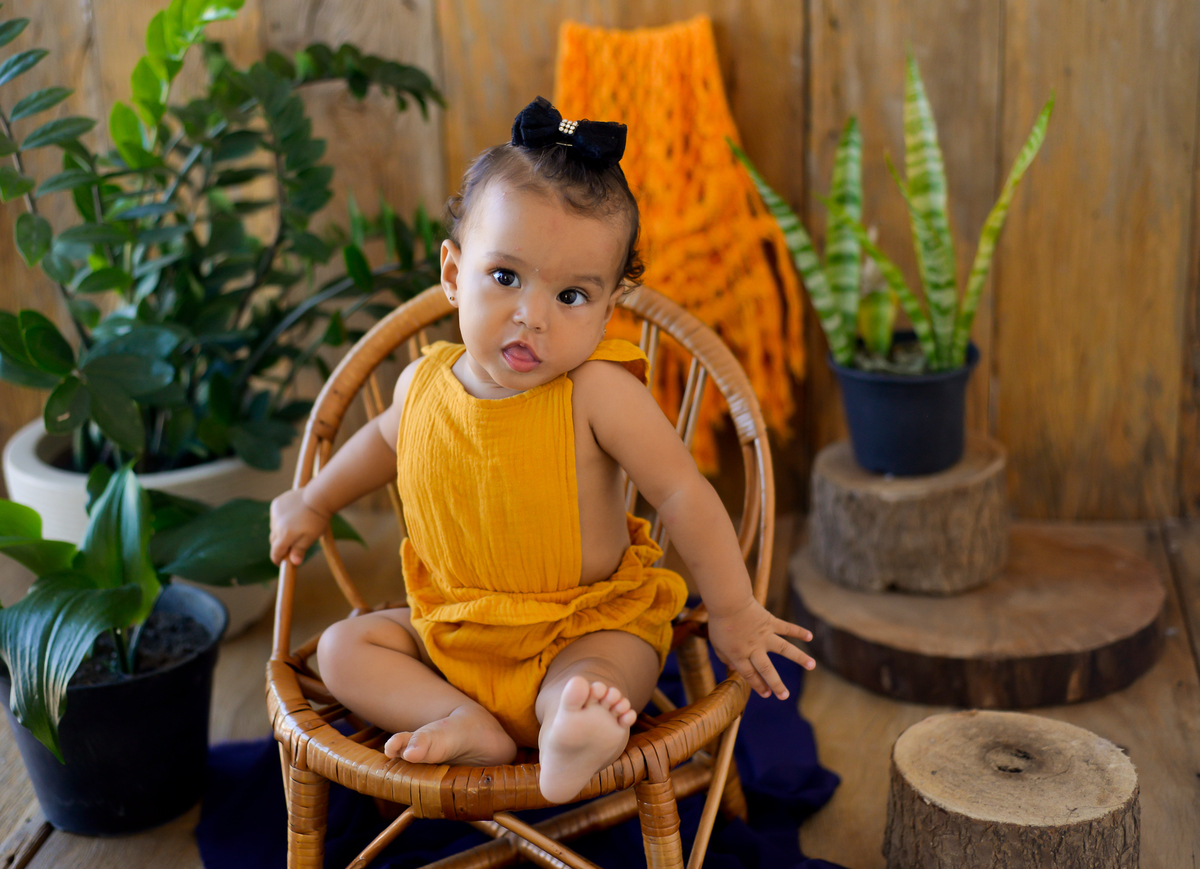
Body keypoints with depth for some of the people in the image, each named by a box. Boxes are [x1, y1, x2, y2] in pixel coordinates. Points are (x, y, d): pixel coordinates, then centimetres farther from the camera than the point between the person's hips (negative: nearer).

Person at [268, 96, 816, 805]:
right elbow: (387, 437, 18)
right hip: (454, 632, 6)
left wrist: (733, 612, -14)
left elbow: (682, 492, -19)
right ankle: (467, 724, -23)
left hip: (586, 627, -5)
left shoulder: (598, 392, -24)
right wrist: (314, 504, 29)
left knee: (583, 687, -34)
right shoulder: (425, 384, -8)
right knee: (343, 648, -6)